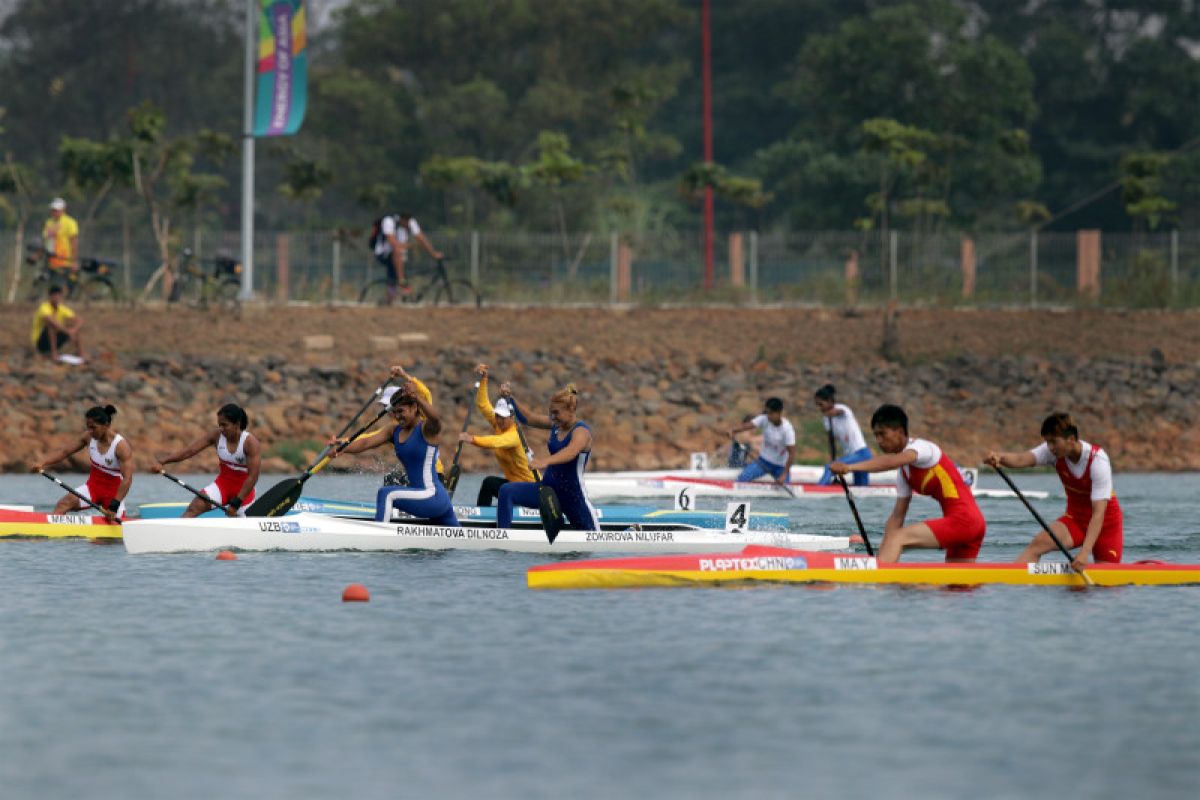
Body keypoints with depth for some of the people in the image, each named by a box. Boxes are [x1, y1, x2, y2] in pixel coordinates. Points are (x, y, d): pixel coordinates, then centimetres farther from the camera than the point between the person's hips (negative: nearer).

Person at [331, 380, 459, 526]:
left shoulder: (426, 429, -11)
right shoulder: (394, 430, 10)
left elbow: (435, 418, -35)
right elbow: (366, 442, -1)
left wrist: (416, 397, -53)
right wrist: (342, 448, -19)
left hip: (433, 495, -9)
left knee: (386, 493, -25)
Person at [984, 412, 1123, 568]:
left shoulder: (1097, 460, -26)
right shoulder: (1054, 451, -13)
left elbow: (1098, 513, -33)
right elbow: (1021, 459, -31)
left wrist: (1085, 552, -44)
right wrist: (1000, 457, -55)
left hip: (1106, 521, -4)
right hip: (1075, 517, 4)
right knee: (1037, 544, -22)